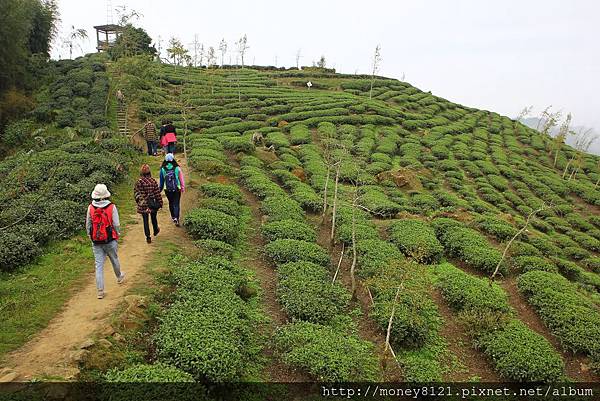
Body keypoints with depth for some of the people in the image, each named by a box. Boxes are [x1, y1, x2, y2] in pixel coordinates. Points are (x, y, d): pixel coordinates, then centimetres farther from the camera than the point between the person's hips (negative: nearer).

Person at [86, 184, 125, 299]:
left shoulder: (90, 208, -5)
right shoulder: (112, 207, -12)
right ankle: (119, 277, 46)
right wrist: (117, 235, 9)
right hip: (110, 240, -1)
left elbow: (88, 225, 4)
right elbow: (116, 224, -10)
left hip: (96, 241, 1)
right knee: (114, 260, 21)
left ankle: (100, 291, 3)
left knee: (99, 265, 3)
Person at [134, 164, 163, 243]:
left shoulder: (139, 182, -10)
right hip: (153, 203, 1)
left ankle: (148, 237, 6)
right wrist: (160, 203, 4)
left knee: (145, 221, 6)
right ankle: (155, 231, 43)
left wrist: (139, 201, 14)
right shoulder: (153, 181, -10)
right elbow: (157, 193, -5)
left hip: (143, 204, 0)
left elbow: (136, 193, -3)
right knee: (153, 218, 22)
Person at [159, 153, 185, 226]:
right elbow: (181, 179, -2)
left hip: (168, 190, 2)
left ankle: (173, 217, 32)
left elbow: (161, 181, 4)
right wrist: (183, 187, 11)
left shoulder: (163, 169, -4)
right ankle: (176, 218, -14)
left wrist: (160, 189, 16)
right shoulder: (177, 168, -8)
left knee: (171, 203, 21)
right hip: (177, 189, -2)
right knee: (176, 204, 2)